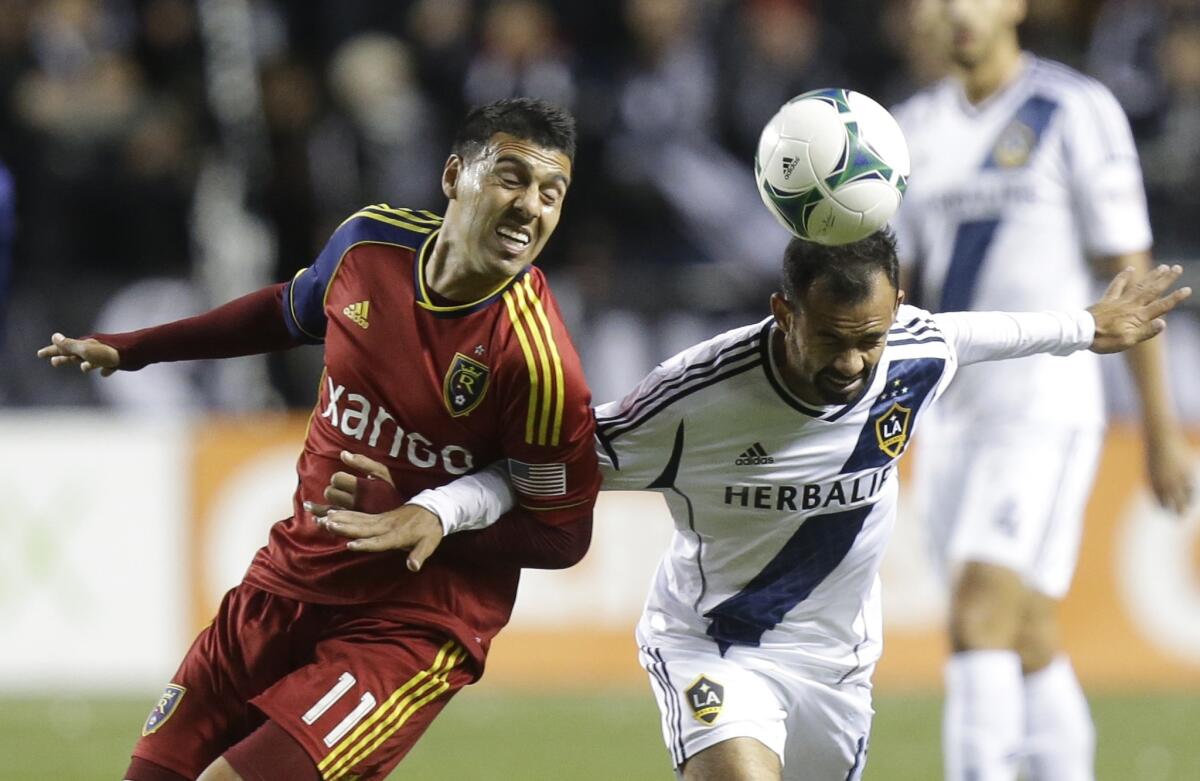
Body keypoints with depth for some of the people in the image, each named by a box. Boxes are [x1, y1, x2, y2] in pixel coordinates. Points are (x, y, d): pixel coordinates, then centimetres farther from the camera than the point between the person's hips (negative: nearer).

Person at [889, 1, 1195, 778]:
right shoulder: (918, 127, 13)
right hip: (952, 413, 7)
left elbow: (1131, 276, -4)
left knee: (980, 620, -19)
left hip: (1046, 401, -7)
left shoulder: (1075, 112, -5)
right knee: (1028, 642, 12)